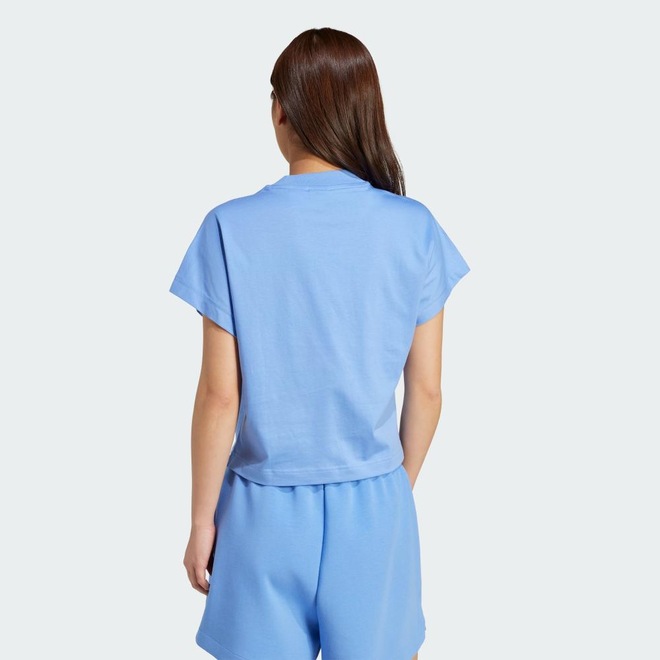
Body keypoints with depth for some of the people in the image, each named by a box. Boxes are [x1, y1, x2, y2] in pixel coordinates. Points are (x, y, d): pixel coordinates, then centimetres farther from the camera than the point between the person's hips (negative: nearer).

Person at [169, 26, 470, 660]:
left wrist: (202, 516, 3)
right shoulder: (414, 228, -8)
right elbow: (426, 390, -3)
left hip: (266, 508, -1)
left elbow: (220, 395, -10)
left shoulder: (232, 228, -12)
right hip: (374, 504, 1)